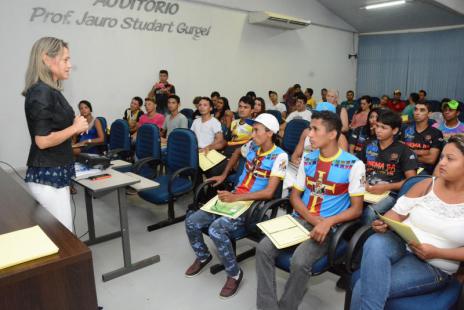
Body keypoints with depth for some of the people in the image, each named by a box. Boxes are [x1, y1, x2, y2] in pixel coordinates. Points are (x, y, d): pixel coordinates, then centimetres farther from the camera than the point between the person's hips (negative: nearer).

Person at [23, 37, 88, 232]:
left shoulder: (51, 91, 13)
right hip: (47, 176, -10)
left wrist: (75, 126, 7)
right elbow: (43, 140, -22)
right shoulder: (41, 92, -16)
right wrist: (75, 128, -12)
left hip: (55, 173, 10)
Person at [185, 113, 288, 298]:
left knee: (216, 229, -31)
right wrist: (224, 175, 24)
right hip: (234, 199, 7)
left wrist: (236, 197, -25)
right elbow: (237, 153, 31)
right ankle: (203, 256, 23)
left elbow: (269, 193, -21)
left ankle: (234, 274, -7)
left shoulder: (279, 156, -13)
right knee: (191, 221, -5)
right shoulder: (252, 146, 5)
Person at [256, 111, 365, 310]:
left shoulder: (354, 165, -8)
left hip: (328, 227, -4)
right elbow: (294, 196, 9)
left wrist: (327, 222, -23)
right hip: (299, 219, 5)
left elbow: (356, 209, -6)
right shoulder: (308, 159, 8)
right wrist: (313, 219, -10)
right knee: (263, 249, -18)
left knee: (300, 261, -31)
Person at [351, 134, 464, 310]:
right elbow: (398, 212, 5)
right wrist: (383, 224, -16)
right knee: (375, 243, -36)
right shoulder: (427, 185, 7)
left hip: (434, 266, -3)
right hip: (400, 243, 3)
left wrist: (437, 252, -18)